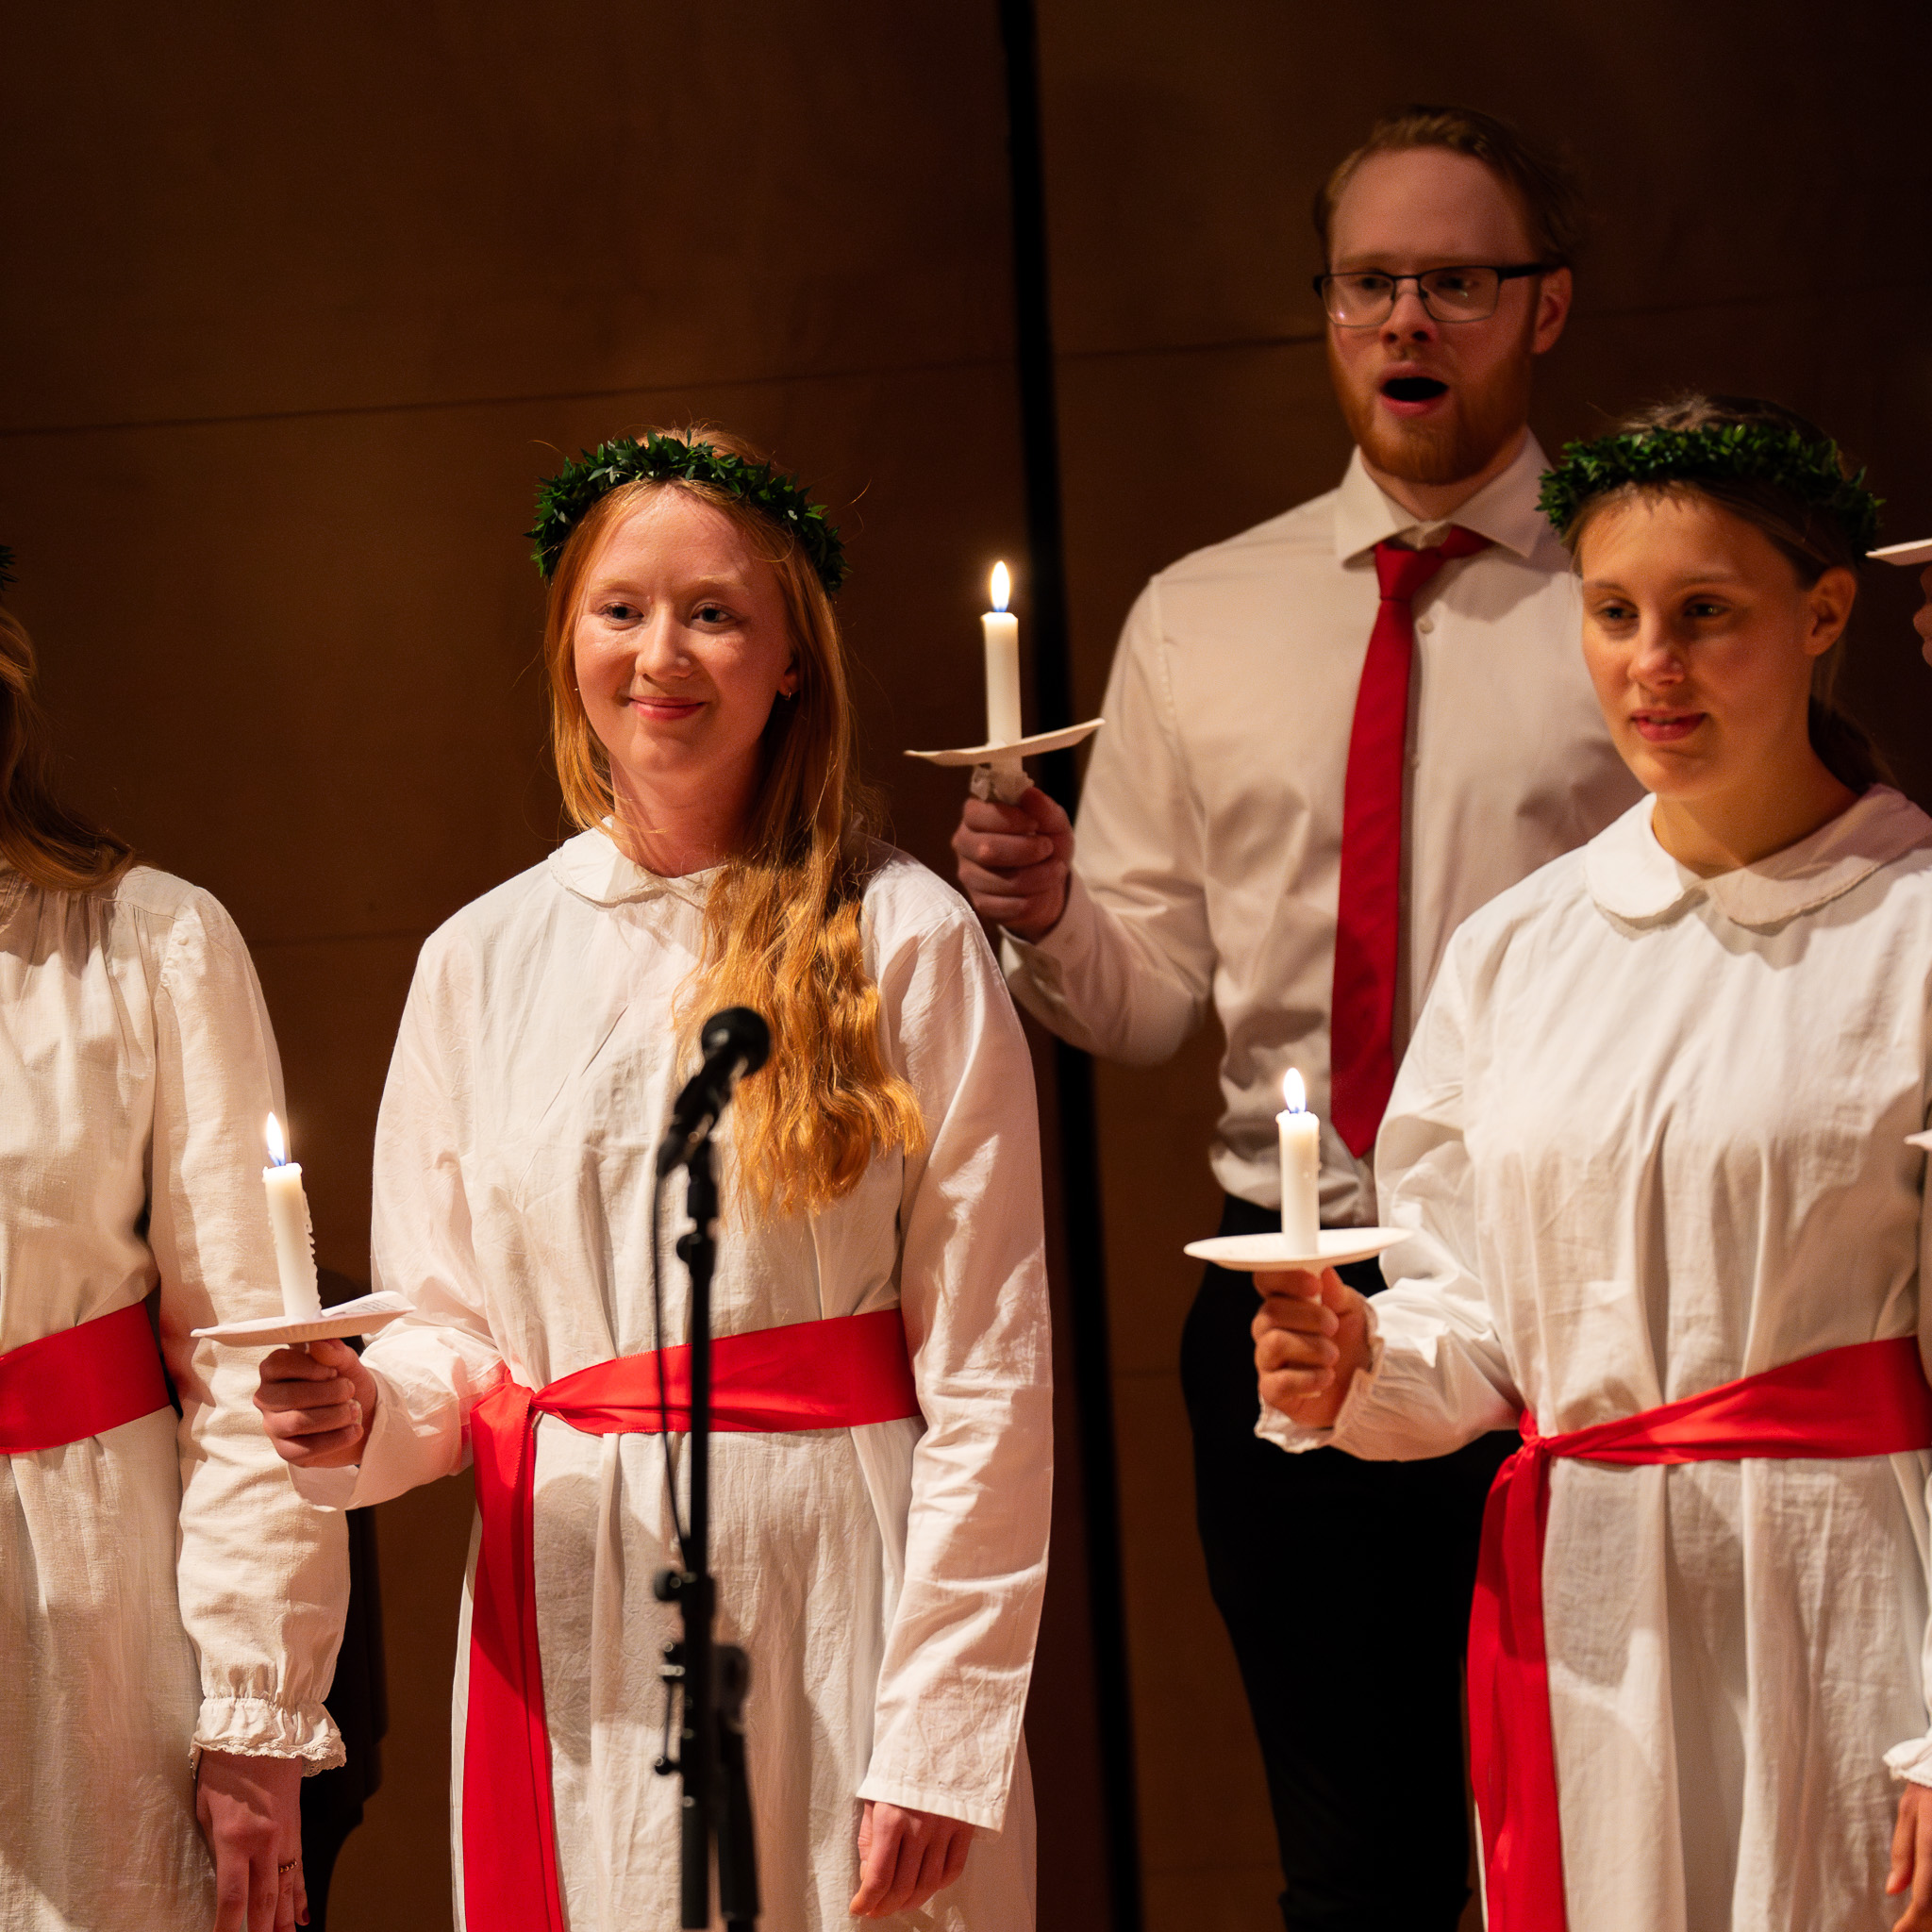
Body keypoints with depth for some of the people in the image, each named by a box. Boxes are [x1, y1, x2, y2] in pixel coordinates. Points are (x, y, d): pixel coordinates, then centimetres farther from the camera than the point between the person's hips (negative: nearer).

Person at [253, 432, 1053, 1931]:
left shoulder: (907, 945, -4)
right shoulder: (482, 960, 7)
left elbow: (987, 1374, -6)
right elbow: (453, 1333, 13)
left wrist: (942, 1740, -11)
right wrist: (365, 1410, -10)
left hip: (840, 1602, -3)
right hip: (577, 1633, 3)